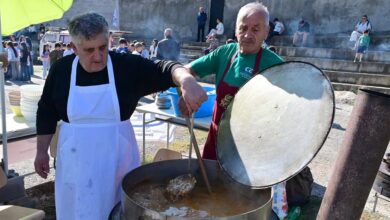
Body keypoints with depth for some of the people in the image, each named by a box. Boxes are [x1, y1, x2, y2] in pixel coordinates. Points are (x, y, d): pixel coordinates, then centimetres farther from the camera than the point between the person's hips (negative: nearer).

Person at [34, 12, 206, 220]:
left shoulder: (128, 66, -10)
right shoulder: (61, 70, -3)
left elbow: (164, 69, -22)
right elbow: (46, 113, 6)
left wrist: (187, 81, -44)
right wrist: (42, 151, 9)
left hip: (118, 158, -1)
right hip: (76, 160, 1)